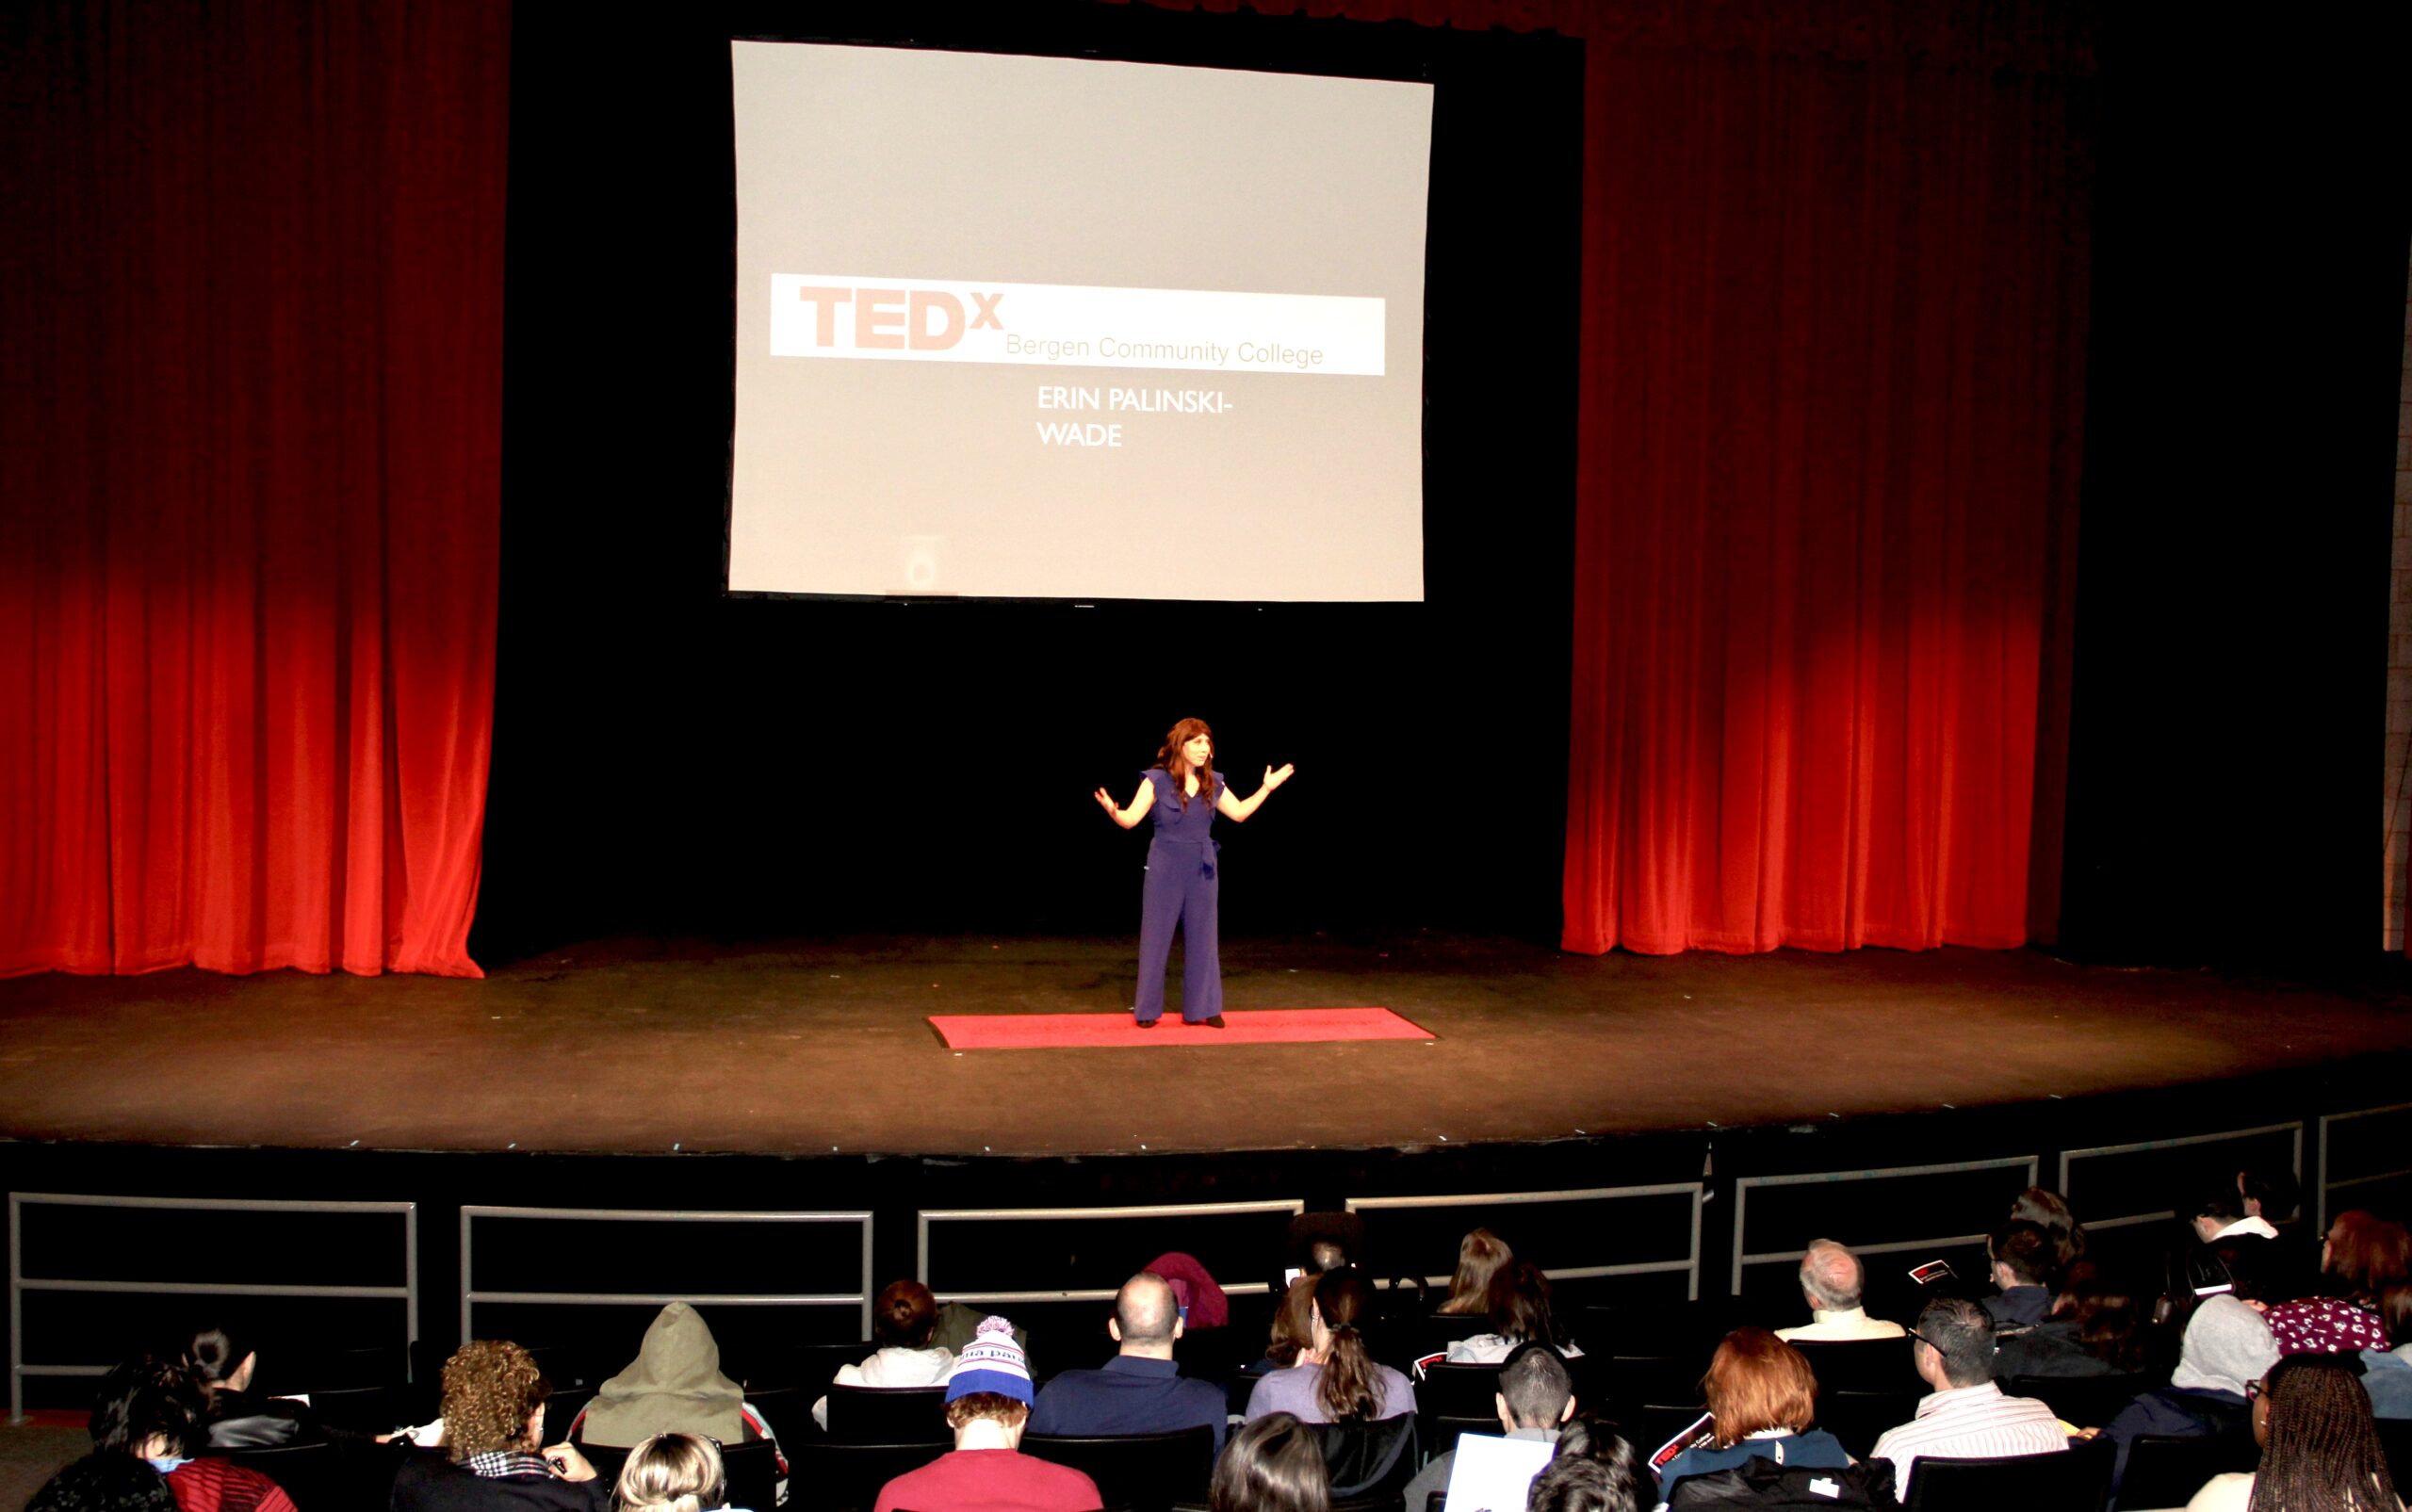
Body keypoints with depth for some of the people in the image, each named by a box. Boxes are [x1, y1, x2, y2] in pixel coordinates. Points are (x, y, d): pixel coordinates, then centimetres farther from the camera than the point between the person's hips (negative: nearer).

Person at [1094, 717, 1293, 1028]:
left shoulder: (1212, 783, 4)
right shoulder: (1157, 780, -10)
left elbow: (1239, 813, 15)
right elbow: (1130, 819, -16)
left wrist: (1267, 788, 11)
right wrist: (1112, 810, -37)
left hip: (1202, 870, 4)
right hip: (1165, 869, -4)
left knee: (1202, 938, 8)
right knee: (1156, 936, 2)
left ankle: (1201, 1008, 17)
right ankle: (1148, 1010, 12)